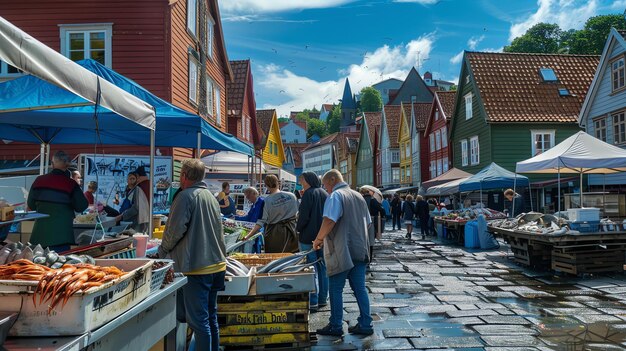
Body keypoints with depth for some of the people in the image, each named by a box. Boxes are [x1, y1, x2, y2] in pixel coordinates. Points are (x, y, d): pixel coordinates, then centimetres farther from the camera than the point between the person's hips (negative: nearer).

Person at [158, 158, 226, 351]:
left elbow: (175, 229, -16)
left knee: (198, 320, -1)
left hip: (196, 268, -8)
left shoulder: (186, 196, -12)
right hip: (216, 264, 8)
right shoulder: (211, 196, 14)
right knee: (211, 316, 18)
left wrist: (162, 250, 3)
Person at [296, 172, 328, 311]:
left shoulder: (309, 194, -11)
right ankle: (322, 299, 17)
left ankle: (313, 302, -2)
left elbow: (303, 216, -16)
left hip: (309, 237, -7)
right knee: (323, 267, 11)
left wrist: (298, 228, -1)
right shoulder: (325, 194, 11)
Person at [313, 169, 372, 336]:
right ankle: (365, 325, 14)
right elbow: (367, 223, 21)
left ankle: (335, 327, 11)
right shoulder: (358, 196, 14)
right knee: (360, 288, 11)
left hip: (342, 252, -7)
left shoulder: (336, 196, -10)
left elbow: (329, 221, -23)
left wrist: (319, 239, -11)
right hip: (360, 250, 7)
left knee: (335, 289, 4)